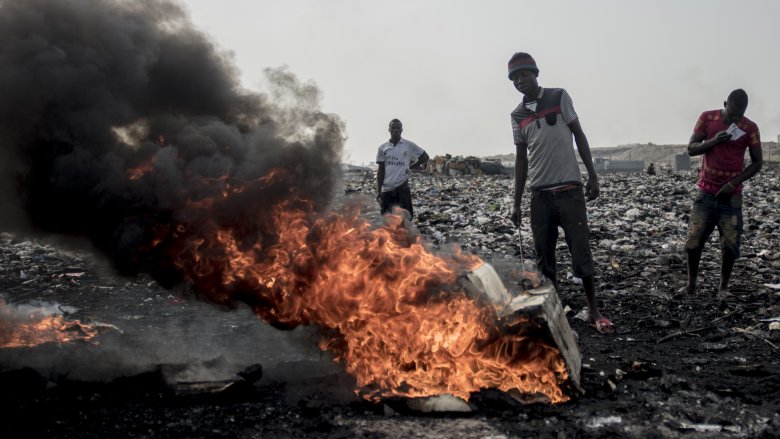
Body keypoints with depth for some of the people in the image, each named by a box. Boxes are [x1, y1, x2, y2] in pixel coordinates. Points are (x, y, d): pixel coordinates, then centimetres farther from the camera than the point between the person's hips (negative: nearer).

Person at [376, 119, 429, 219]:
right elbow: (381, 170, 7)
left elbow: (425, 157, 9)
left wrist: (410, 167, 4)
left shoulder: (409, 145, 2)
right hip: (386, 189, 2)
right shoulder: (383, 148, 7)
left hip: (402, 187, -2)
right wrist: (378, 191, 1)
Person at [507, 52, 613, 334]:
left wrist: (592, 176, -3)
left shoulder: (559, 97, 0)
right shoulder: (517, 116, 9)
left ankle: (593, 311, 11)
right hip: (540, 195, 3)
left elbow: (579, 136, 3)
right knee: (544, 257, 5)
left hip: (569, 190, -3)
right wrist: (517, 202, 9)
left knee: (581, 252, -1)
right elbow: (521, 159, 12)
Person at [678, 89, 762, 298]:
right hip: (706, 192, 1)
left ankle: (723, 287, 13)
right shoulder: (707, 118, -2)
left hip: (731, 195, 0)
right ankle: (691, 285, 12)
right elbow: (691, 149, -1)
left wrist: (734, 182, -13)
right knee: (694, 240, -2)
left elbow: (757, 162, 0)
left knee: (730, 244, -3)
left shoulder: (750, 128, -4)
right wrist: (714, 140, -20)